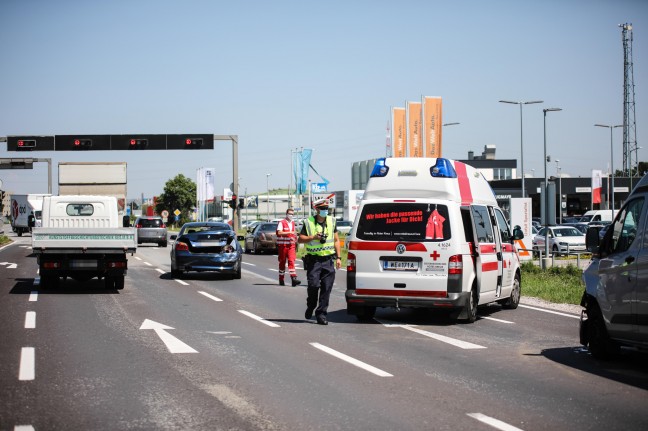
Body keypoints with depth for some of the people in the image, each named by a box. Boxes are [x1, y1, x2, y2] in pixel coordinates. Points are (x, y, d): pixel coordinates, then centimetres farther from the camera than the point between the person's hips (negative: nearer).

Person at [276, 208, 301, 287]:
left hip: (291, 245, 4)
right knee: (282, 262, 5)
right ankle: (281, 280, 17)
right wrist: (289, 232, -26)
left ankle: (293, 279, -19)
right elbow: (279, 232, -18)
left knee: (291, 261, -9)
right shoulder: (281, 222, -5)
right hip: (283, 245, -4)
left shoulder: (293, 222, 15)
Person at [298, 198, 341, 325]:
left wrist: (338, 257, 7)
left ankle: (321, 314, 5)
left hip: (328, 260, 3)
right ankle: (310, 307, 18)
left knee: (326, 288, -2)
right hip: (313, 260, -3)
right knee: (313, 285, -10)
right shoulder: (309, 222, 1)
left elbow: (336, 240, 14)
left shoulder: (331, 221, 10)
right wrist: (313, 237, -14)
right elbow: (301, 238, 2)